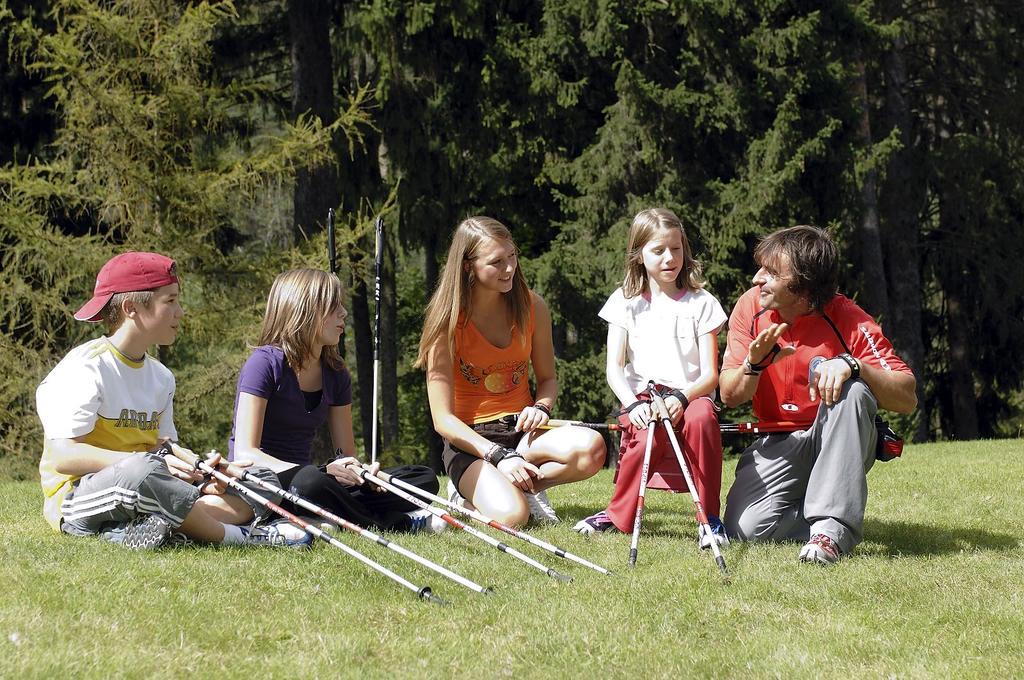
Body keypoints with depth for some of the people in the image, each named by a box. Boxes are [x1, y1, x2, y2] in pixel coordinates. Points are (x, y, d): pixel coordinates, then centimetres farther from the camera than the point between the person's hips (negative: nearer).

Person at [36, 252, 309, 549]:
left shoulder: (161, 377, 17)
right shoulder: (85, 368, -10)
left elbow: (164, 450, 11)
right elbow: (62, 456, -21)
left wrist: (201, 479, -12)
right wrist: (151, 462, -30)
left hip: (148, 493, 9)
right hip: (78, 498, -9)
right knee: (140, 469, -42)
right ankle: (231, 535, -24)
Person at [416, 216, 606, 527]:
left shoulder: (532, 307, 1)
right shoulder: (448, 321, -11)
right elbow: (443, 419, -13)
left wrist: (541, 407, -10)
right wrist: (499, 456, -24)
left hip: (522, 429, 4)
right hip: (471, 440, -4)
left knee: (591, 446, -30)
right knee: (511, 516, -33)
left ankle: (525, 486, -4)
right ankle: (472, 490, 2)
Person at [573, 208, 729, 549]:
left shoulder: (701, 303, 7)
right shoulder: (626, 301, 9)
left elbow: (710, 374, 0)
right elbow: (614, 368, 1)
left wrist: (681, 398, -21)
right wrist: (633, 404, -19)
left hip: (690, 396, 0)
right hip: (641, 397, 0)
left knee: (701, 418, -37)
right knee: (649, 436, -36)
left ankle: (710, 518, -25)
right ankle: (618, 516, -11)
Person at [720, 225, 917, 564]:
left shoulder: (848, 321, -17)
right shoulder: (751, 307, -6)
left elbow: (907, 398, -22)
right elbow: (729, 396, -4)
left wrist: (852, 365, -38)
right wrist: (754, 363, -26)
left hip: (840, 444, -2)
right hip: (779, 445, 3)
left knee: (852, 391, -36)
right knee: (746, 527, -24)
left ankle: (832, 526, -35)